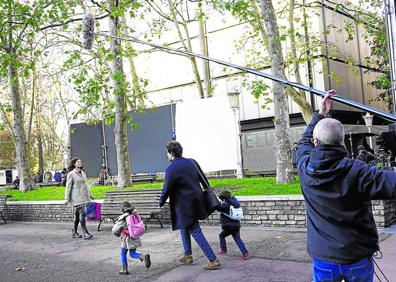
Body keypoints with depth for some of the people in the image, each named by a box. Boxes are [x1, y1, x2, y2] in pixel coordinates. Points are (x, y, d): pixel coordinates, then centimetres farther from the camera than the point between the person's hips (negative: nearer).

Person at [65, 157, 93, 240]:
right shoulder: (71, 174, -7)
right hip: (76, 198, -7)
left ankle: (74, 232, 20)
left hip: (84, 197, 7)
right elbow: (68, 187, -7)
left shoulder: (83, 173, 14)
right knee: (82, 214, -12)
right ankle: (85, 233, -10)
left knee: (77, 215, 11)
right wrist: (67, 199, -9)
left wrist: (89, 195, 26)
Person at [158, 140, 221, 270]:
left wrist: (161, 203, 4)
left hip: (185, 205, -8)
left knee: (196, 232, -2)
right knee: (184, 226, 25)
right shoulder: (192, 162, 4)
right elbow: (204, 180, 11)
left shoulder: (171, 169, -17)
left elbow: (166, 189, -13)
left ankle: (213, 260, -2)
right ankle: (188, 255, 34)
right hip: (197, 200, 8)